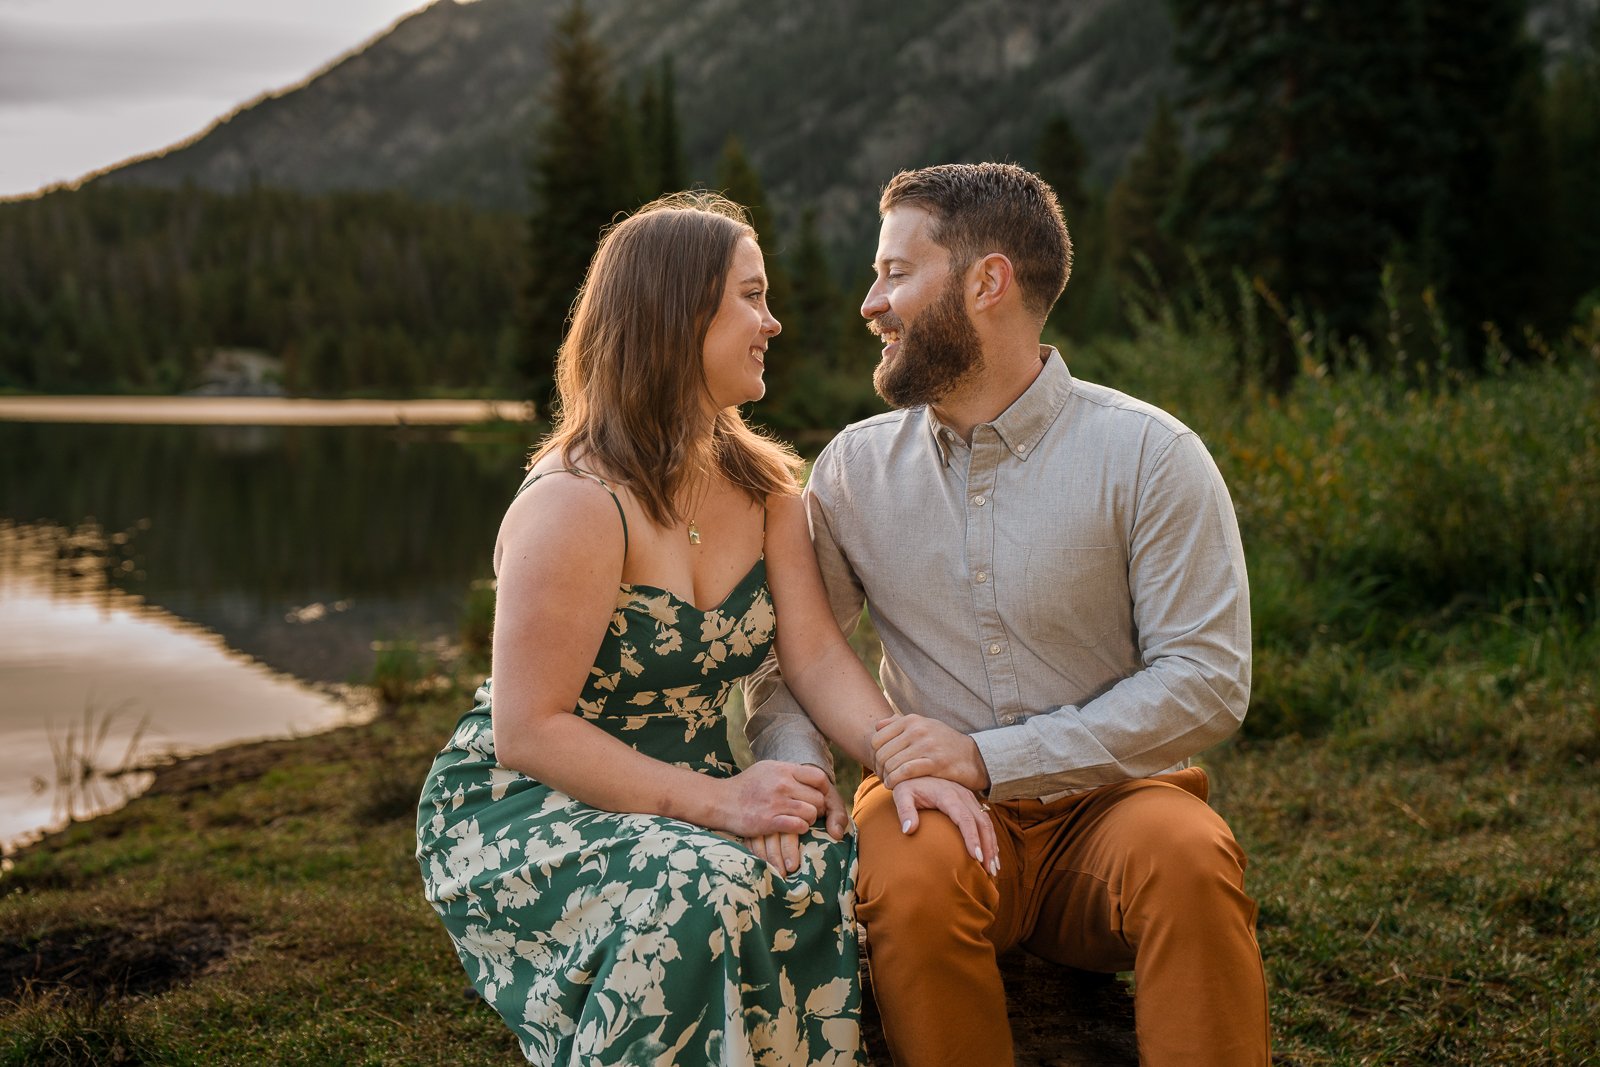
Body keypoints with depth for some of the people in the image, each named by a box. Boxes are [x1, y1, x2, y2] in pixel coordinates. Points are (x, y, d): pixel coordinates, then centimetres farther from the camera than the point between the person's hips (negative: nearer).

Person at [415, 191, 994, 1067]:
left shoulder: (766, 489, 5)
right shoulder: (575, 505, -19)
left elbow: (819, 658, -3)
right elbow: (529, 732, -21)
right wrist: (717, 802, -26)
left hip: (683, 807, 6)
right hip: (516, 811, -6)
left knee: (834, 865, -22)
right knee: (696, 889, -34)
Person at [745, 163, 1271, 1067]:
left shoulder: (1149, 457, -7)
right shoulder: (855, 467, 5)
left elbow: (1207, 684, -12)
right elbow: (783, 655, 7)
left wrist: (991, 755, -19)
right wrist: (793, 765, -17)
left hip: (1109, 795, -2)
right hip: (937, 804, 2)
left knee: (1190, 855, -34)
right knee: (908, 876, -32)